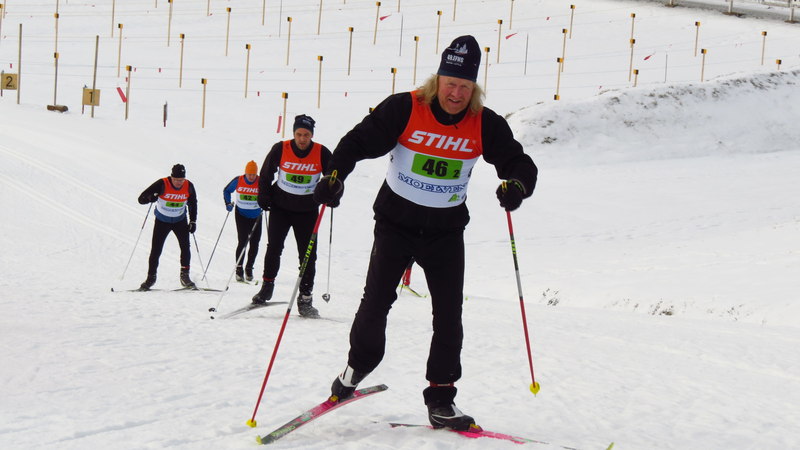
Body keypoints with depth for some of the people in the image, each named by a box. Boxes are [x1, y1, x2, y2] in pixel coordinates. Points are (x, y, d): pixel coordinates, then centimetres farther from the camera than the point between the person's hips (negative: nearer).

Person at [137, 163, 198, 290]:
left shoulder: (188, 186, -13)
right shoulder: (162, 184, -22)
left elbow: (192, 204, 7)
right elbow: (141, 199, -22)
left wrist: (193, 221, 0)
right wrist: (150, 198, -44)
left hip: (180, 221, 2)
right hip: (162, 221, -2)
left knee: (185, 246, -15)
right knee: (156, 250, -2)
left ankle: (185, 275, -6)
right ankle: (151, 277, 12)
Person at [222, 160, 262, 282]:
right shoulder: (238, 181, -8)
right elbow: (226, 191, 8)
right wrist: (228, 203, -5)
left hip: (256, 216, 1)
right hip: (241, 215, -1)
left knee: (254, 244, 2)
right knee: (242, 242, -12)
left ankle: (249, 268, 18)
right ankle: (239, 269, -4)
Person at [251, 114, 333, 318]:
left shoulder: (322, 153, -9)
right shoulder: (280, 149, -8)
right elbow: (266, 173, 6)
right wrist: (264, 196, -1)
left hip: (307, 211, 0)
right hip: (280, 207, 0)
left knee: (308, 254, -2)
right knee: (274, 248, -6)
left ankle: (305, 298, 4)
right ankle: (267, 285, 14)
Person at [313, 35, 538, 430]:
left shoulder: (485, 125, -5)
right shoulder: (404, 109, -13)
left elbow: (520, 163, -4)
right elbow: (359, 141, -12)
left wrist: (517, 184, -28)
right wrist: (335, 175, -30)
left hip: (446, 230, 2)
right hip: (396, 222, -2)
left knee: (448, 314, -2)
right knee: (376, 302, -4)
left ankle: (440, 397, 8)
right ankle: (356, 368, 22)